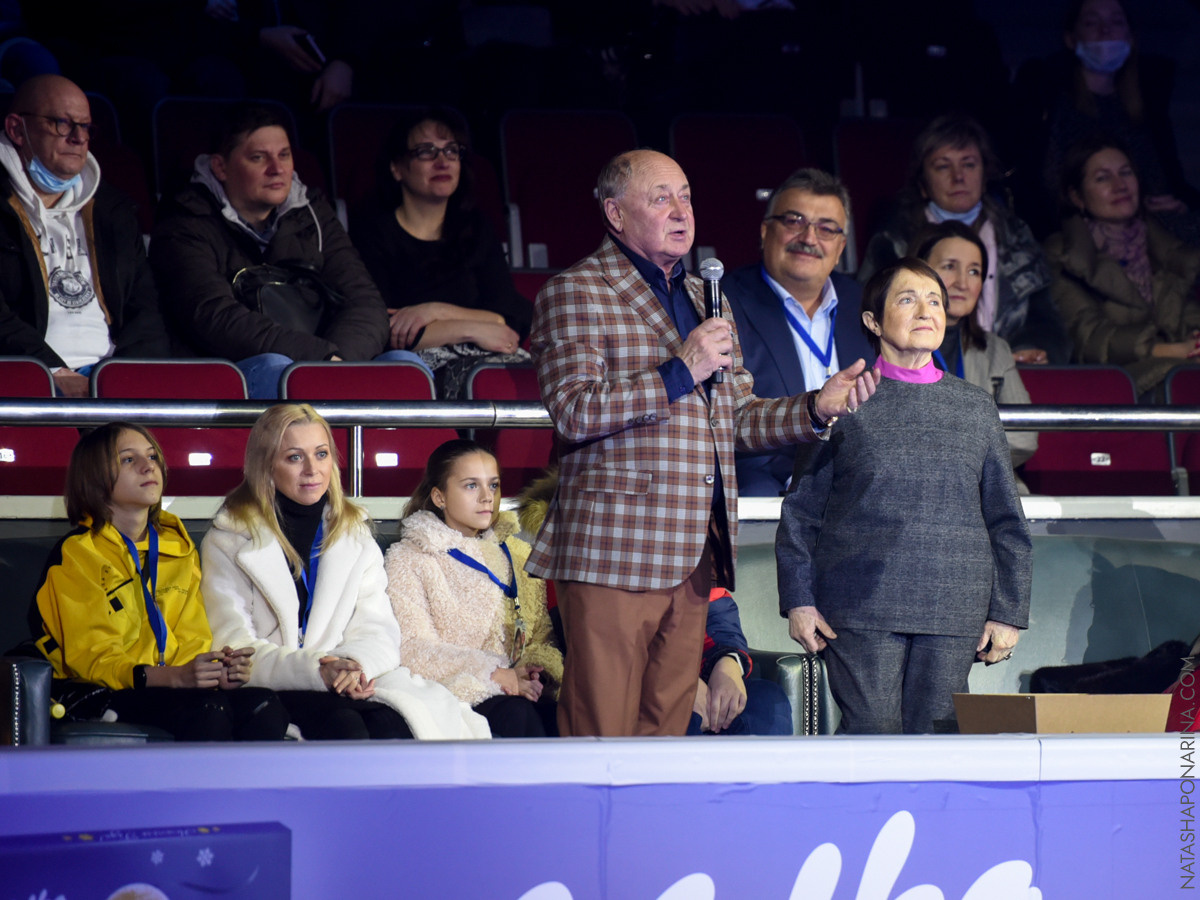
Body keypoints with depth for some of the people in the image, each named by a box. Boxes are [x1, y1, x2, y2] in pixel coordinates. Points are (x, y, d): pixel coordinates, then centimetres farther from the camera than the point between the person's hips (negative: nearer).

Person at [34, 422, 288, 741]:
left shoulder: (178, 546, 19)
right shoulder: (76, 553, -1)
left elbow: (192, 640, 13)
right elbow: (93, 658, -10)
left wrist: (218, 672, -13)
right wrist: (175, 676, -27)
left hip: (172, 688, 6)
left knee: (265, 708, -26)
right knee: (206, 709, -35)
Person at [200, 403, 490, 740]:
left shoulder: (355, 533, 20)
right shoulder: (229, 541, 6)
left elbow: (378, 628, 10)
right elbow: (234, 647, -5)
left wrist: (357, 664, -16)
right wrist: (314, 670, -21)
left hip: (346, 686, 3)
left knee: (391, 723, -32)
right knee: (344, 724, -35)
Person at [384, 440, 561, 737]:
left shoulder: (517, 554, 22)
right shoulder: (408, 559, 5)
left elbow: (541, 635, 19)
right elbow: (412, 648, -8)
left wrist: (539, 668, -7)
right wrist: (494, 675, -19)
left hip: (517, 687, 4)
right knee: (518, 713, -35)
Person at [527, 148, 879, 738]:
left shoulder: (705, 300, 23)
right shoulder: (574, 294, -1)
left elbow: (738, 418, 24)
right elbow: (573, 412, -13)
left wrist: (817, 408, 7)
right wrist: (679, 372, -16)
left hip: (694, 556, 7)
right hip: (616, 548, -7)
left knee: (668, 727, 6)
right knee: (602, 735, -8)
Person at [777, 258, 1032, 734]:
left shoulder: (976, 407, 13)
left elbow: (1006, 521, 15)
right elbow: (800, 512, 8)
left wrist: (1008, 613, 9)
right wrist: (799, 601, 1)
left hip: (953, 614, 2)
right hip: (862, 612, -2)